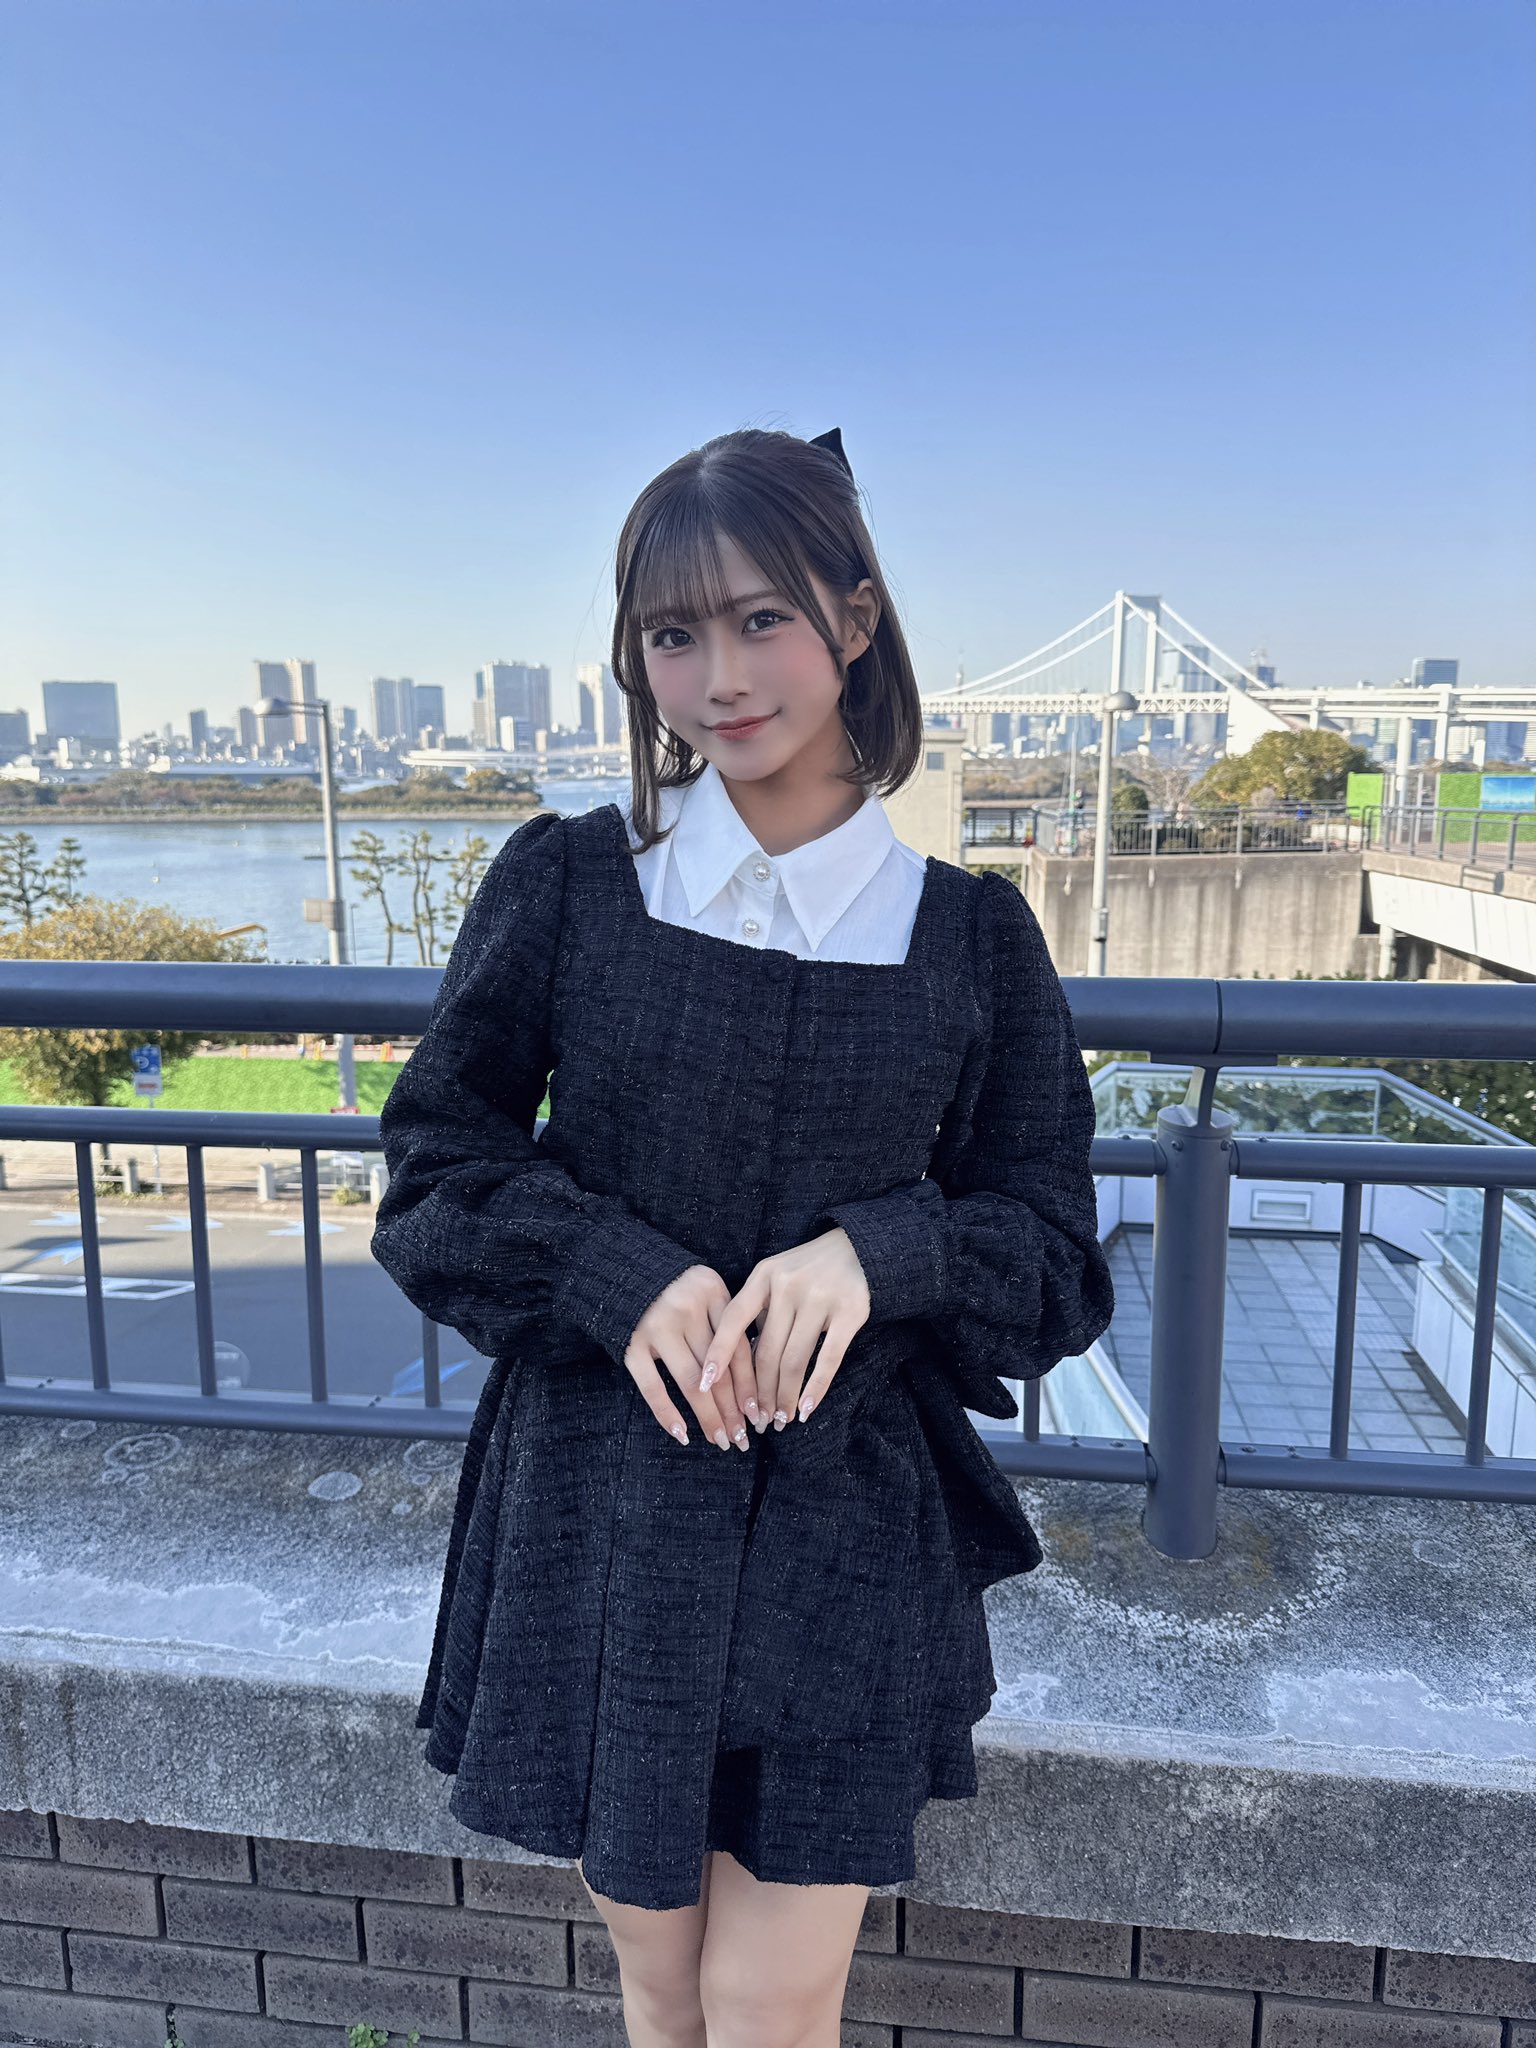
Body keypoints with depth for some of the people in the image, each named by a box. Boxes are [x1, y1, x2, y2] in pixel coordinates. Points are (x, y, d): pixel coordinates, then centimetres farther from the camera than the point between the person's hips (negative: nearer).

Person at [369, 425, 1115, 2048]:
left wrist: (880, 1253, -20)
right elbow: (433, 1165, -1)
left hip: (844, 1520, 0)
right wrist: (621, 1273, -19)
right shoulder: (564, 879, -5)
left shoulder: (969, 934, -4)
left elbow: (1057, 1260, 0)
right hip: (597, 1504, 1)